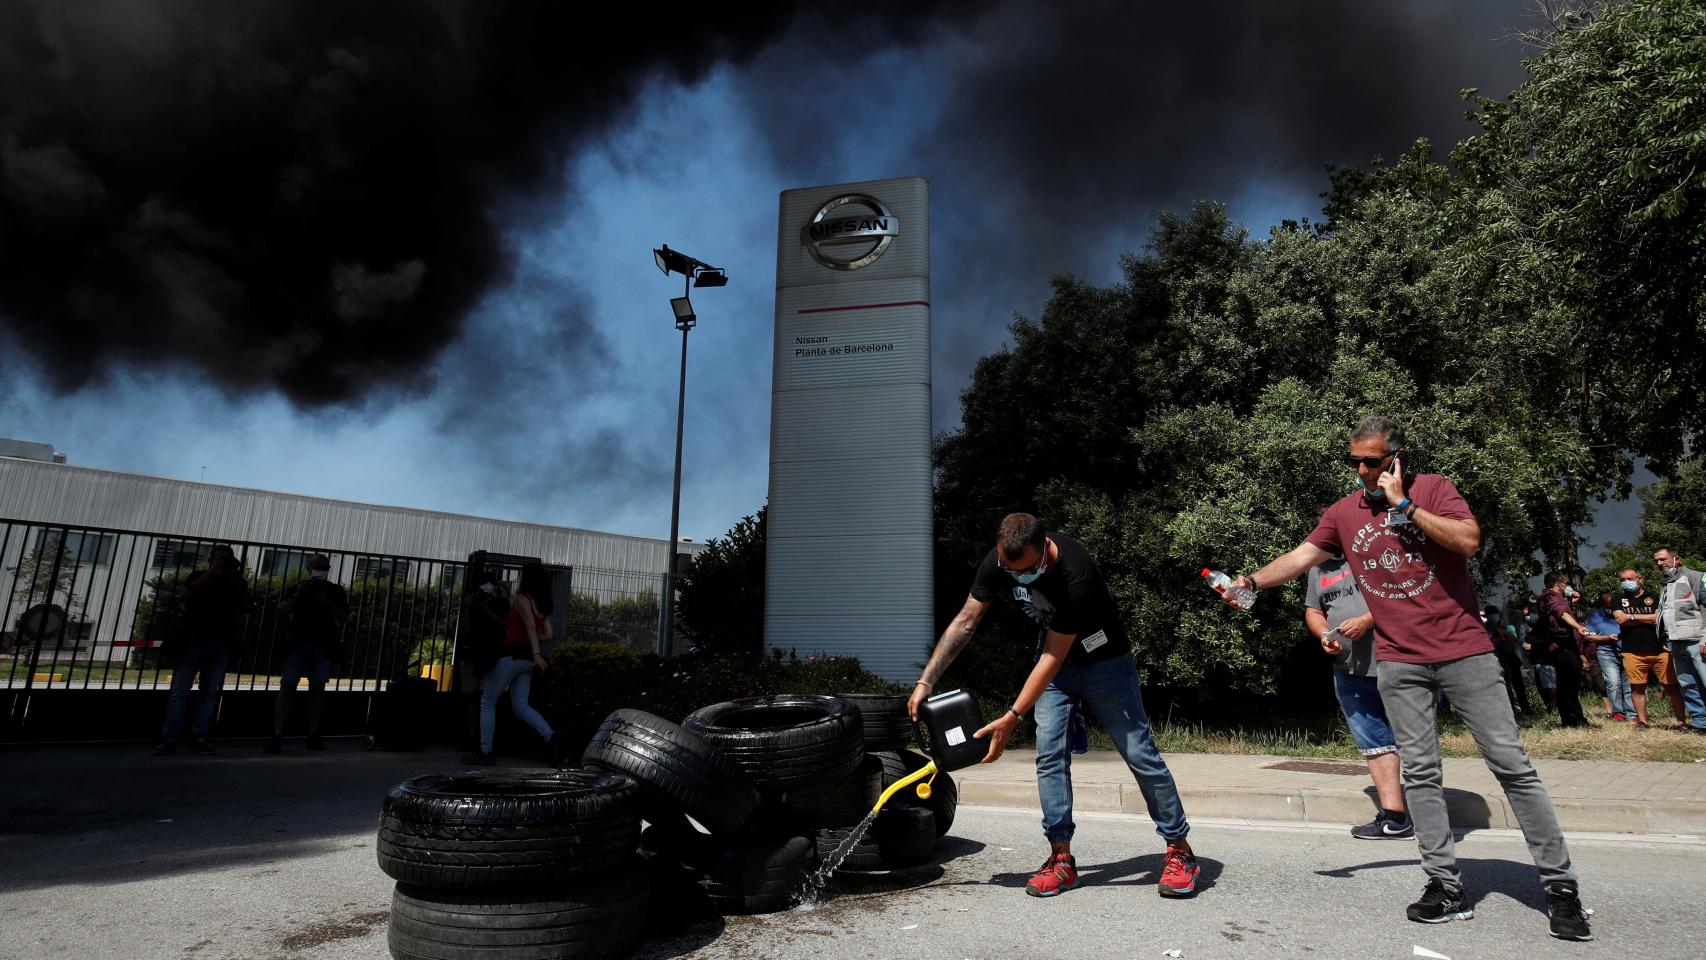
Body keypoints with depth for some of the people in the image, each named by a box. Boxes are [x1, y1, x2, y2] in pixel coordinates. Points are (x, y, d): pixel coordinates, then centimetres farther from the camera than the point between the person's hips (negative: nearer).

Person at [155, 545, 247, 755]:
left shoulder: (234, 583, 17)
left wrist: (237, 578, -3)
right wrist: (212, 571, -8)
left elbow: (245, 606, 2)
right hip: (194, 640, -2)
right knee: (180, 690, -5)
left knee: (210, 691, 1)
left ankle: (198, 738, 4)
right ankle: (171, 738, -4)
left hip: (221, 643, 2)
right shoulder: (199, 577, 12)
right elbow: (187, 594, -8)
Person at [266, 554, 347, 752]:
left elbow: (344, 615, 1)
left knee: (317, 689, 2)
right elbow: (280, 612, 1)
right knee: (287, 687, -6)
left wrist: (328, 602, -13)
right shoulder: (295, 587, 11)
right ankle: (277, 735, -6)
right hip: (296, 644, 0)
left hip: (323, 646, 0)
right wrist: (297, 596, -12)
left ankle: (313, 735, 6)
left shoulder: (335, 591, 10)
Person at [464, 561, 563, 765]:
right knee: (521, 707, 6)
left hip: (512, 655, -7)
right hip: (526, 659, 7)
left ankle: (485, 753, 7)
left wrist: (536, 653, -32)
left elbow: (530, 625, -22)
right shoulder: (543, 605, 12)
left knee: (487, 702, 7)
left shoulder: (522, 599, -9)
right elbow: (548, 635, 9)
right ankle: (551, 738, -14)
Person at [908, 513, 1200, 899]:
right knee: (1050, 753, -4)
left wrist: (1011, 719, -31)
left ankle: (1180, 852, 15)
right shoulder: (997, 562, -20)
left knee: (1140, 754, -1)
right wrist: (926, 682, -16)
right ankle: (1061, 859, 5)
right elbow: (965, 621, -11)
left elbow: (1053, 657, -32)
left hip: (1103, 660, -5)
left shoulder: (1075, 574, -38)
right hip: (1054, 659, 5)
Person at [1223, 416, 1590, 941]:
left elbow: (1469, 541, -16)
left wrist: (1404, 505, -15)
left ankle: (1560, 886, 12)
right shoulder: (1343, 513, 6)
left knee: (1512, 765, 1)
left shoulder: (1433, 488, -2)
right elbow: (1300, 557, 5)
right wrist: (1251, 580, -9)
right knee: (1420, 773, 2)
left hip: (1464, 649, -2)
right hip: (1400, 662, 3)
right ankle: (1446, 887, 10)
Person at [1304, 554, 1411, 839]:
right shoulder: (1318, 567, 16)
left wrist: (1367, 620, -19)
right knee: (1373, 742, 8)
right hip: (1348, 669, 7)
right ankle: (1393, 815, 13)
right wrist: (1324, 634, 1)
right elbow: (1313, 611, 23)